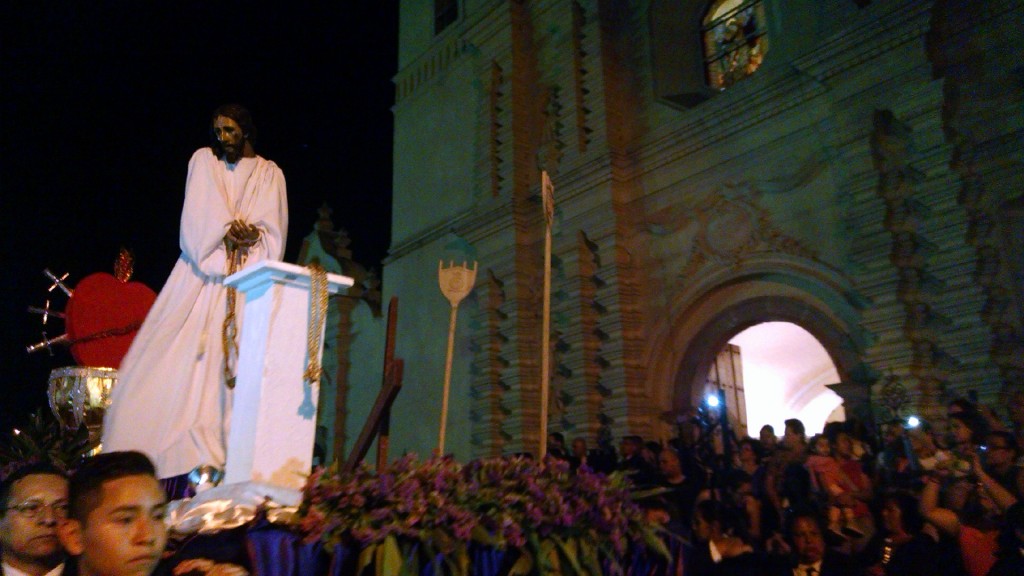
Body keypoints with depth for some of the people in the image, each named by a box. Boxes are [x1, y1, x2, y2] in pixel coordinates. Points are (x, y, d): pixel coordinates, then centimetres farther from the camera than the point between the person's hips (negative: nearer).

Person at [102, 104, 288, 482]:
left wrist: (252, 236, -17)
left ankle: (227, 457, -14)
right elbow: (199, 216, 2)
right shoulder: (203, 159, 16)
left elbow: (274, 229, 3)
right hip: (202, 273, 1)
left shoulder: (269, 173, 15)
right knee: (182, 359, -8)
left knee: (238, 363, -11)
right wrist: (230, 232, -14)